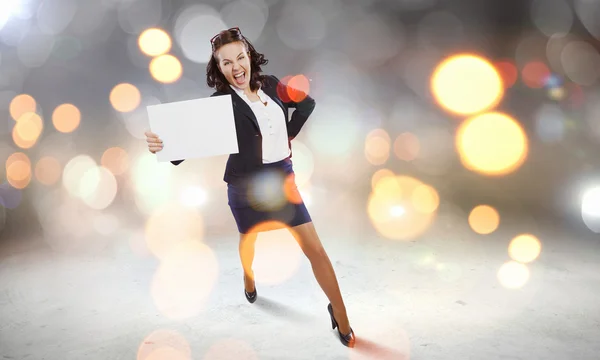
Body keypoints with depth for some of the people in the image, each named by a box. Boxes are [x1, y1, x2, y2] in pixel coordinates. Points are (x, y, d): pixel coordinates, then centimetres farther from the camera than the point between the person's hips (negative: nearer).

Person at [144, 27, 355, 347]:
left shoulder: (270, 85, -2)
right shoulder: (220, 102, -14)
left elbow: (306, 104, 14)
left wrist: (288, 137, 6)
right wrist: (162, 145, -43)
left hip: (282, 177, 3)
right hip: (246, 186, -2)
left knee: (315, 249, 1)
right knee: (249, 241, 24)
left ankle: (341, 319, 17)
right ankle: (249, 282, 59)